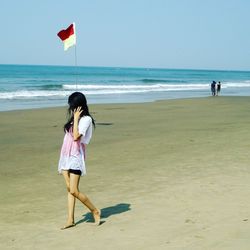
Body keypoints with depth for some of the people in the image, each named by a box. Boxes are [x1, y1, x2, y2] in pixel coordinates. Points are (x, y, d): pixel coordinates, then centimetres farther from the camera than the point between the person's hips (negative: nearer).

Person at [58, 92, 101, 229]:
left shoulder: (86, 119, -9)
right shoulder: (74, 118, 16)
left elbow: (76, 136, -19)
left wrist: (76, 119, -15)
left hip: (75, 157, -8)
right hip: (66, 156, 8)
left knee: (74, 191, -10)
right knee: (69, 189, 7)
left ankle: (95, 211, 7)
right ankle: (70, 220, 10)